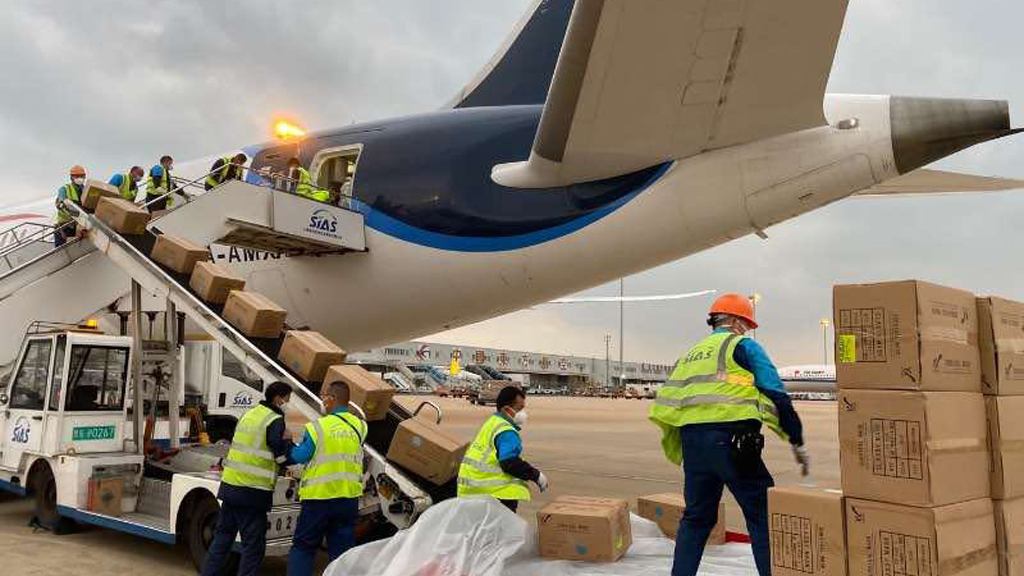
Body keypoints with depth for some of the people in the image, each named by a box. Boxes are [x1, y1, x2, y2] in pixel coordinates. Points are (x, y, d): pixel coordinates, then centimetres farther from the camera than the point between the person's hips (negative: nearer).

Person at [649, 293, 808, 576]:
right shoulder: (743, 345, 7)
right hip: (730, 439, -6)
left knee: (696, 517, 18)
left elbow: (664, 406, 18)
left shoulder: (691, 354, 24)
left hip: (691, 441, 6)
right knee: (763, 514, 3)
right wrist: (797, 443, 2)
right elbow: (776, 395, -3)